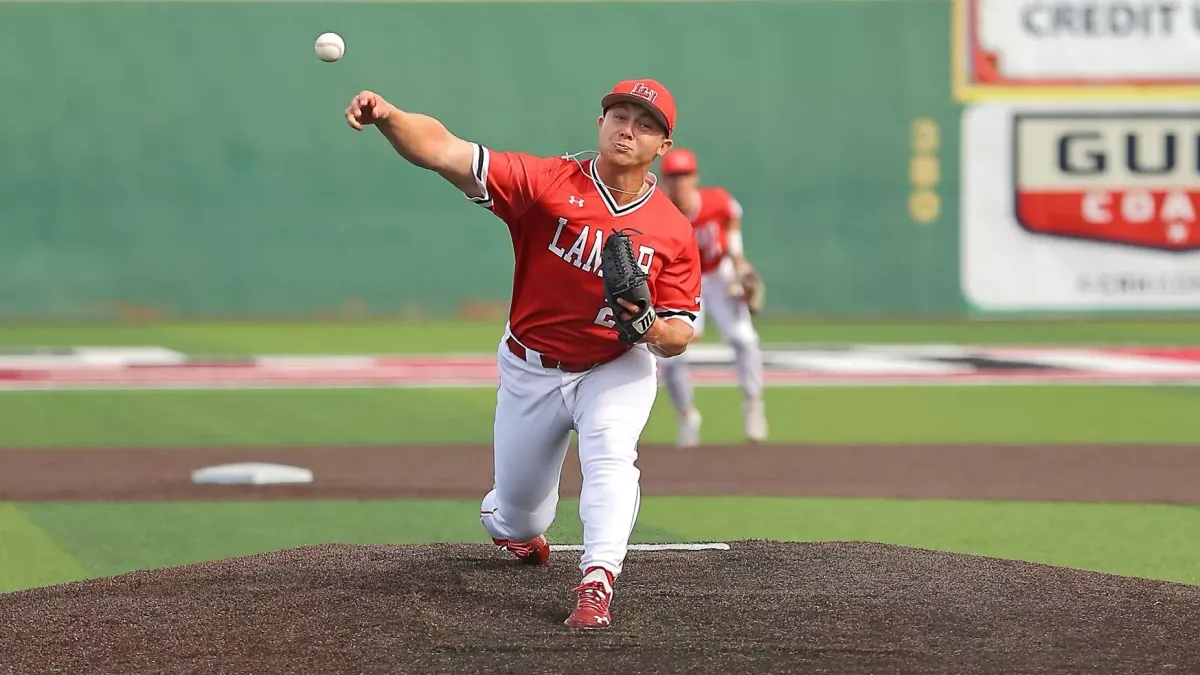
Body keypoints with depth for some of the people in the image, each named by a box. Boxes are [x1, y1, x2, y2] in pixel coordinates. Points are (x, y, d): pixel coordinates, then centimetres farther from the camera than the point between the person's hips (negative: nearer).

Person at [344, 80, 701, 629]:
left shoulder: (674, 231, -11)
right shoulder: (549, 183, -18)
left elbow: (679, 337, -7)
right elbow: (445, 152, -29)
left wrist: (650, 326, -32)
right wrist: (387, 116, -48)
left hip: (618, 368, 0)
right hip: (531, 371, 0)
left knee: (609, 454, -32)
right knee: (518, 512, 12)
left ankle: (596, 585, -37)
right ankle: (502, 520, 50)